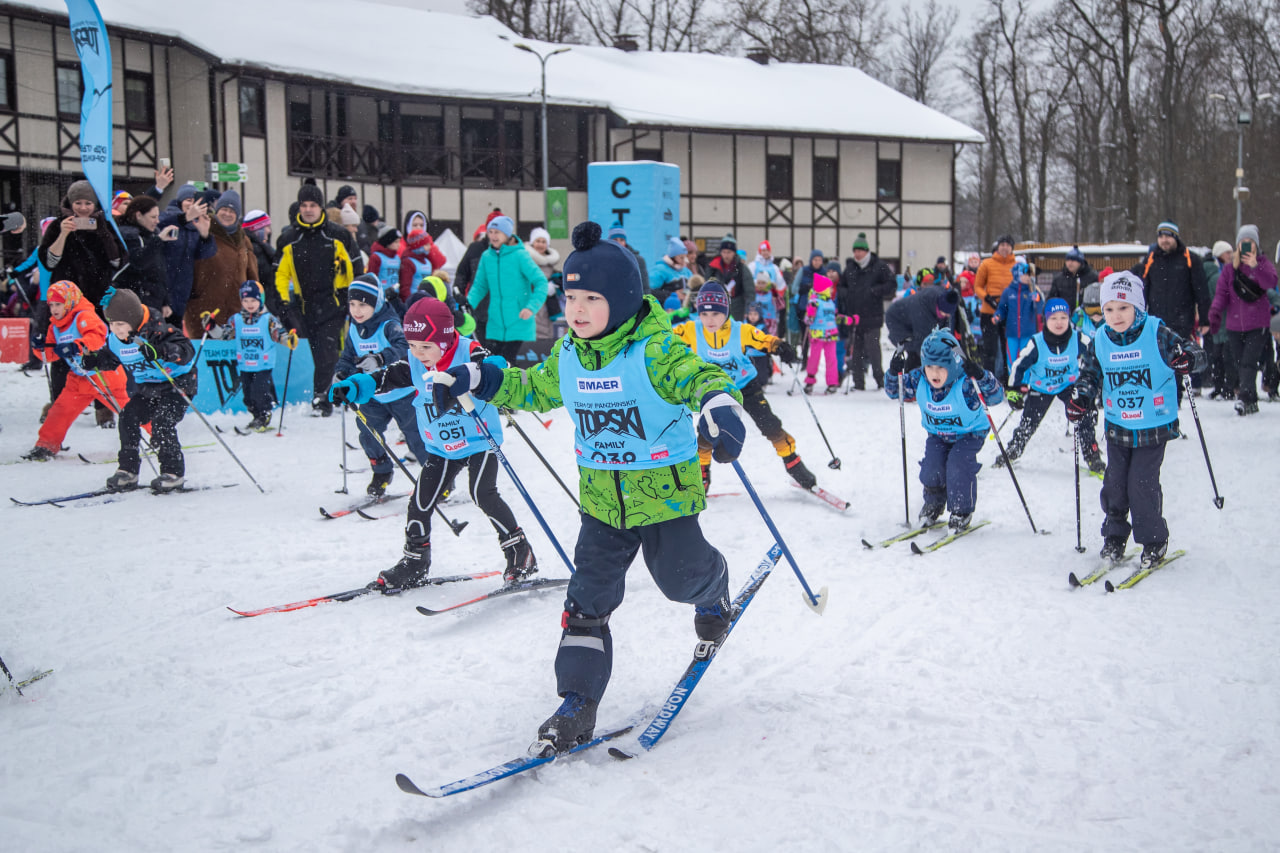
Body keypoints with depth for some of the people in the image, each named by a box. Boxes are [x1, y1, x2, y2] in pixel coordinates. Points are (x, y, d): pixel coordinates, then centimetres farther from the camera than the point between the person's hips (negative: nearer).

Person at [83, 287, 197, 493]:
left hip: (176, 385, -7)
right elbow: (109, 358, 19)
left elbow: (187, 351, -33)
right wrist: (92, 361, -3)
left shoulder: (157, 331, -23)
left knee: (161, 423, -22)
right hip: (144, 390, 7)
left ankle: (173, 472, -10)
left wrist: (160, 351, -50)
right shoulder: (116, 340, 0)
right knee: (128, 418, -8)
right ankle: (127, 470, 2)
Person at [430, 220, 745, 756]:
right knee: (589, 597, 2)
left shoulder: (655, 350, -18)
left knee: (681, 577, 9)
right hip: (602, 499, 5)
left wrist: (720, 405, -52)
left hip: (666, 490, -5)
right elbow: (536, 389, 19)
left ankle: (711, 590, 49)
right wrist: (478, 382, 10)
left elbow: (700, 375, -30)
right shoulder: (568, 355, 2)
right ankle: (578, 703, 9)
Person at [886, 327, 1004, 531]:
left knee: (958, 467, -24)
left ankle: (962, 511, 0)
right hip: (937, 434, 4)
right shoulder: (918, 380, -17)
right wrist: (894, 373, -22)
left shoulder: (965, 384, -30)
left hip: (969, 433, -4)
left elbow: (996, 396, -35)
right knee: (931, 468, -13)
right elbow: (895, 391, -2)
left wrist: (981, 377, -52)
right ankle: (933, 505, 19)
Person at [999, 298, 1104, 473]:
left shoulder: (1079, 340, -20)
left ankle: (1093, 458, 0)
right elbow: (1019, 365, -11)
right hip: (1040, 387, -1)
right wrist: (1014, 390, -12)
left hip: (1069, 385, 1)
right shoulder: (1036, 343, -24)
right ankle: (1011, 453, 26)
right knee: (1027, 424, 2)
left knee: (1085, 418, -14)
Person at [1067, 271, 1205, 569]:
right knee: (1114, 484, 6)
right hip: (1117, 429, 4)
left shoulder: (1157, 334, -11)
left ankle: (1154, 540, 12)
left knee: (1143, 484, -6)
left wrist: (1187, 360, -33)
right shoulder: (1101, 340, -1)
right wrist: (1080, 400, -8)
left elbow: (1195, 353, -10)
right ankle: (1114, 536, 25)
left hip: (1154, 427, -4)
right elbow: (1089, 375, 9)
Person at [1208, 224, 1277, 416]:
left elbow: (1270, 283, -16)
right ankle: (1251, 402, 15)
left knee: (1249, 362, -15)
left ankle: (1245, 398, -21)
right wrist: (1215, 311, -13)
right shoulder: (1229, 268, 10)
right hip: (1234, 325, 3)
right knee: (1239, 363, 6)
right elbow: (1222, 292, 3)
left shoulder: (1264, 264, 3)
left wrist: (1255, 267, -29)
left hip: (1258, 324, -3)